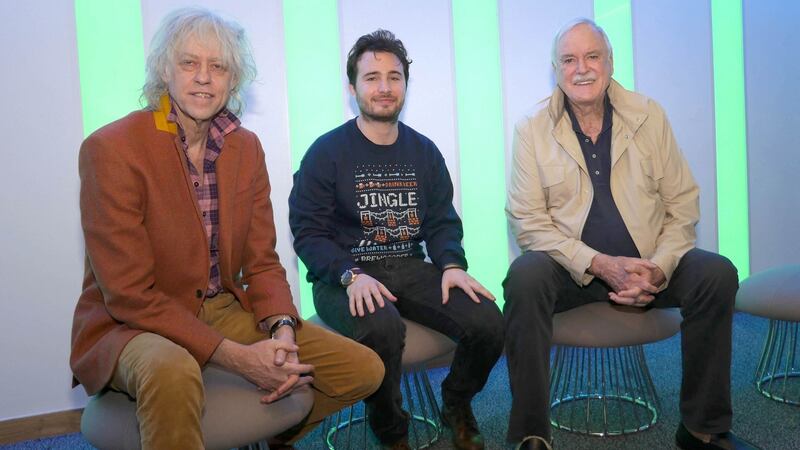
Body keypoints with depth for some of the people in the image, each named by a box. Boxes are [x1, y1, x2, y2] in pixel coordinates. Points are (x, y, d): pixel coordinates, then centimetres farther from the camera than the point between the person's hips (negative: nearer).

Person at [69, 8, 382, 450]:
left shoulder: (247, 147, 4)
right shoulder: (110, 149, -14)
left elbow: (262, 263, 5)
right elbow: (130, 294, -18)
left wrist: (282, 329, -16)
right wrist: (236, 357, -23)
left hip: (228, 312, 6)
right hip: (133, 326, -5)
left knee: (365, 368, -2)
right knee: (172, 372, -42)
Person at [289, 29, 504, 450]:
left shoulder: (424, 152, 12)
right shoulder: (326, 152, -2)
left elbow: (442, 222, 12)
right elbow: (308, 232, -6)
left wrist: (451, 265, -10)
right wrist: (351, 275, -24)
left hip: (410, 269, 4)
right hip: (344, 277, -4)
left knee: (488, 322, -18)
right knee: (382, 329, -37)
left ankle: (456, 407, 15)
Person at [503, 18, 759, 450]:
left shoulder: (649, 115, 3)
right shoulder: (532, 129, -3)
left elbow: (682, 204, 4)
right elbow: (529, 221, -8)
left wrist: (657, 268, -14)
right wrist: (599, 264, -19)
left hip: (646, 267, 3)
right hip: (569, 268, -2)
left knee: (717, 273, -22)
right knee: (524, 277, -32)